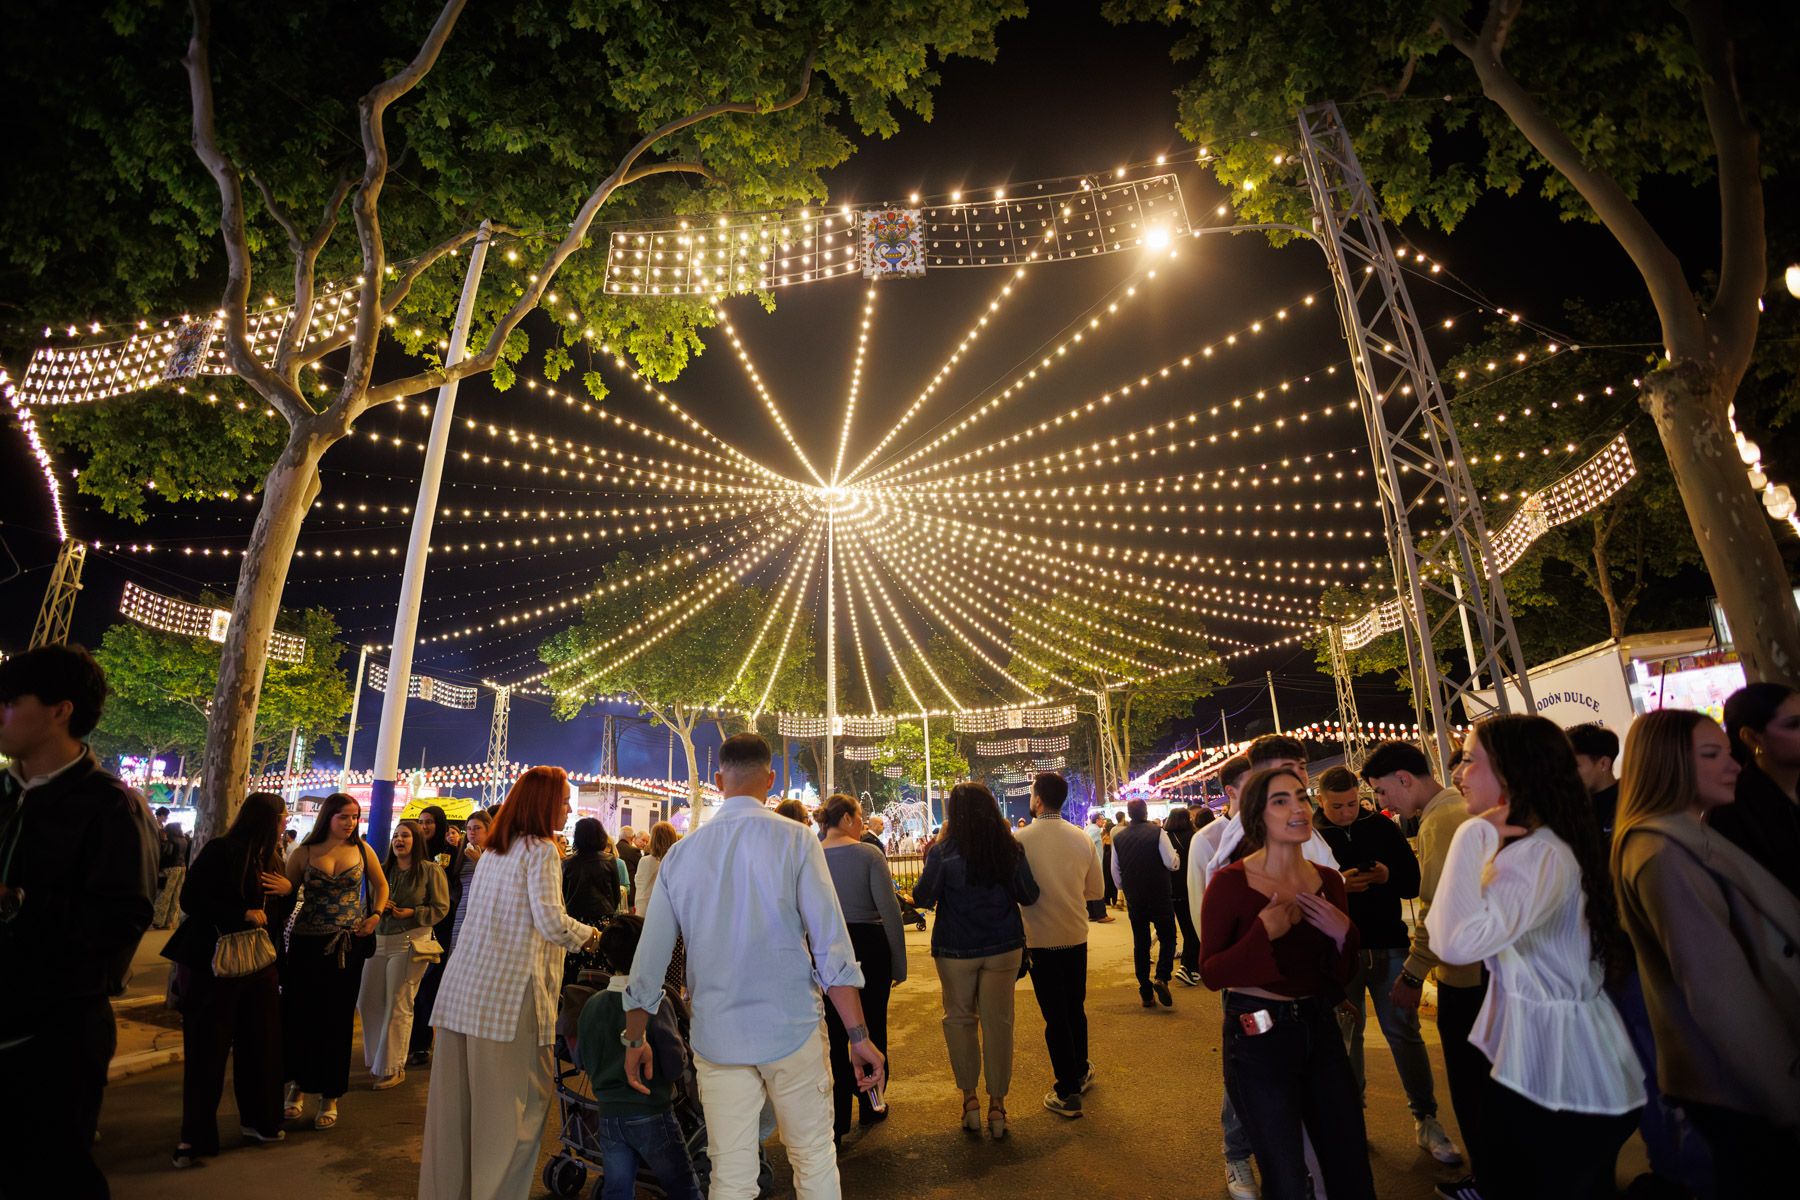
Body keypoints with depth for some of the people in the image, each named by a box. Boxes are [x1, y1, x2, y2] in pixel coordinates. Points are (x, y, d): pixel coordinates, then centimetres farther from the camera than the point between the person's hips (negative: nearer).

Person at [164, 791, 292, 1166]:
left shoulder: (270, 857, 10)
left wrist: (288, 888, -5)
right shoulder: (220, 851, -12)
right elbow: (190, 900, -17)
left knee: (261, 1040, 10)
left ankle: (257, 1120, 26)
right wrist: (243, 915, -20)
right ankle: (195, 1135, 18)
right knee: (208, 1047, 2)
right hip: (212, 961, -6)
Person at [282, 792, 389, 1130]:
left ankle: (329, 1098, 20)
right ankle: (299, 1085, 28)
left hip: (348, 944, 0)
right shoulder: (304, 853, -2)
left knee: (337, 1021, 6)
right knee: (299, 1016, 5)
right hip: (307, 944, 0)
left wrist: (376, 916, -2)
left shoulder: (361, 849, 1)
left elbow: (381, 885, 11)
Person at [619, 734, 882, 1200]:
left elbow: (649, 957, 5)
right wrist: (858, 1035, -7)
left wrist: (635, 1040, 18)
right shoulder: (794, 839, -10)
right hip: (791, 1029, -3)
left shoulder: (681, 853, 0)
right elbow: (832, 947, -13)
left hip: (716, 1037, 3)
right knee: (814, 1160, 15)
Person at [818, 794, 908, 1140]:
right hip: (868, 948, -2)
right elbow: (890, 911, -16)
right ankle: (871, 1107, 34)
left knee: (834, 1033, 14)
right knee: (873, 1028, 17)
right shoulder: (869, 854, -13)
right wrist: (899, 963, -7)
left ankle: (836, 1120, 20)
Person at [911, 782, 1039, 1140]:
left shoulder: (943, 852, -14)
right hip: (1004, 947, 2)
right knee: (998, 1021, 11)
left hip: (956, 949, -1)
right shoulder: (1011, 848, -7)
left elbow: (922, 899, -6)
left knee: (959, 1017, 17)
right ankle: (997, 1102, 20)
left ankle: (969, 1096, 21)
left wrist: (930, 860, 3)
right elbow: (1029, 897, 3)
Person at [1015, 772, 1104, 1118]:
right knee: (1076, 1007, 23)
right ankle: (1081, 1072, 41)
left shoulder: (1021, 839, -18)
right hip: (1076, 937, 4)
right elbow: (1096, 890, 3)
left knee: (1055, 1015, 9)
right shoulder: (1082, 838, -6)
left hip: (1041, 940, -4)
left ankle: (1067, 1093, 20)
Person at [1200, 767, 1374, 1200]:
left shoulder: (1328, 881, 0)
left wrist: (1344, 934, -12)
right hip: (1258, 1038, -5)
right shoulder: (1230, 882, -16)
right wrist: (1263, 933, -26)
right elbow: (1211, 973, -14)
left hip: (1321, 1031, 5)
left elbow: (1342, 972, 9)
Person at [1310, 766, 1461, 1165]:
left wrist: (1387, 877, -18)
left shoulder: (1382, 827, -1)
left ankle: (1426, 1121, 19)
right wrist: (1338, 885, -25)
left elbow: (1414, 882, 3)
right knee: (1347, 1033, 12)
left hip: (1388, 946, 1)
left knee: (1404, 1031, 6)